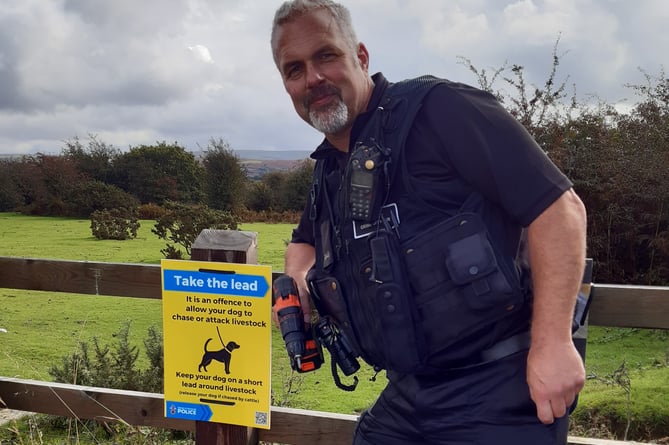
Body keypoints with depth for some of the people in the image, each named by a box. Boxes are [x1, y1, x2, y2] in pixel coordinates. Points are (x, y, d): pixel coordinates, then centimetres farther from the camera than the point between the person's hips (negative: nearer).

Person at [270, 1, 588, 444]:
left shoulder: (437, 108, -15)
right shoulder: (330, 170, 11)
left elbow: (558, 205, -19)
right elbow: (306, 242, 30)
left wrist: (552, 343, -22)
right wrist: (297, 282, 7)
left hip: (498, 390, -7)